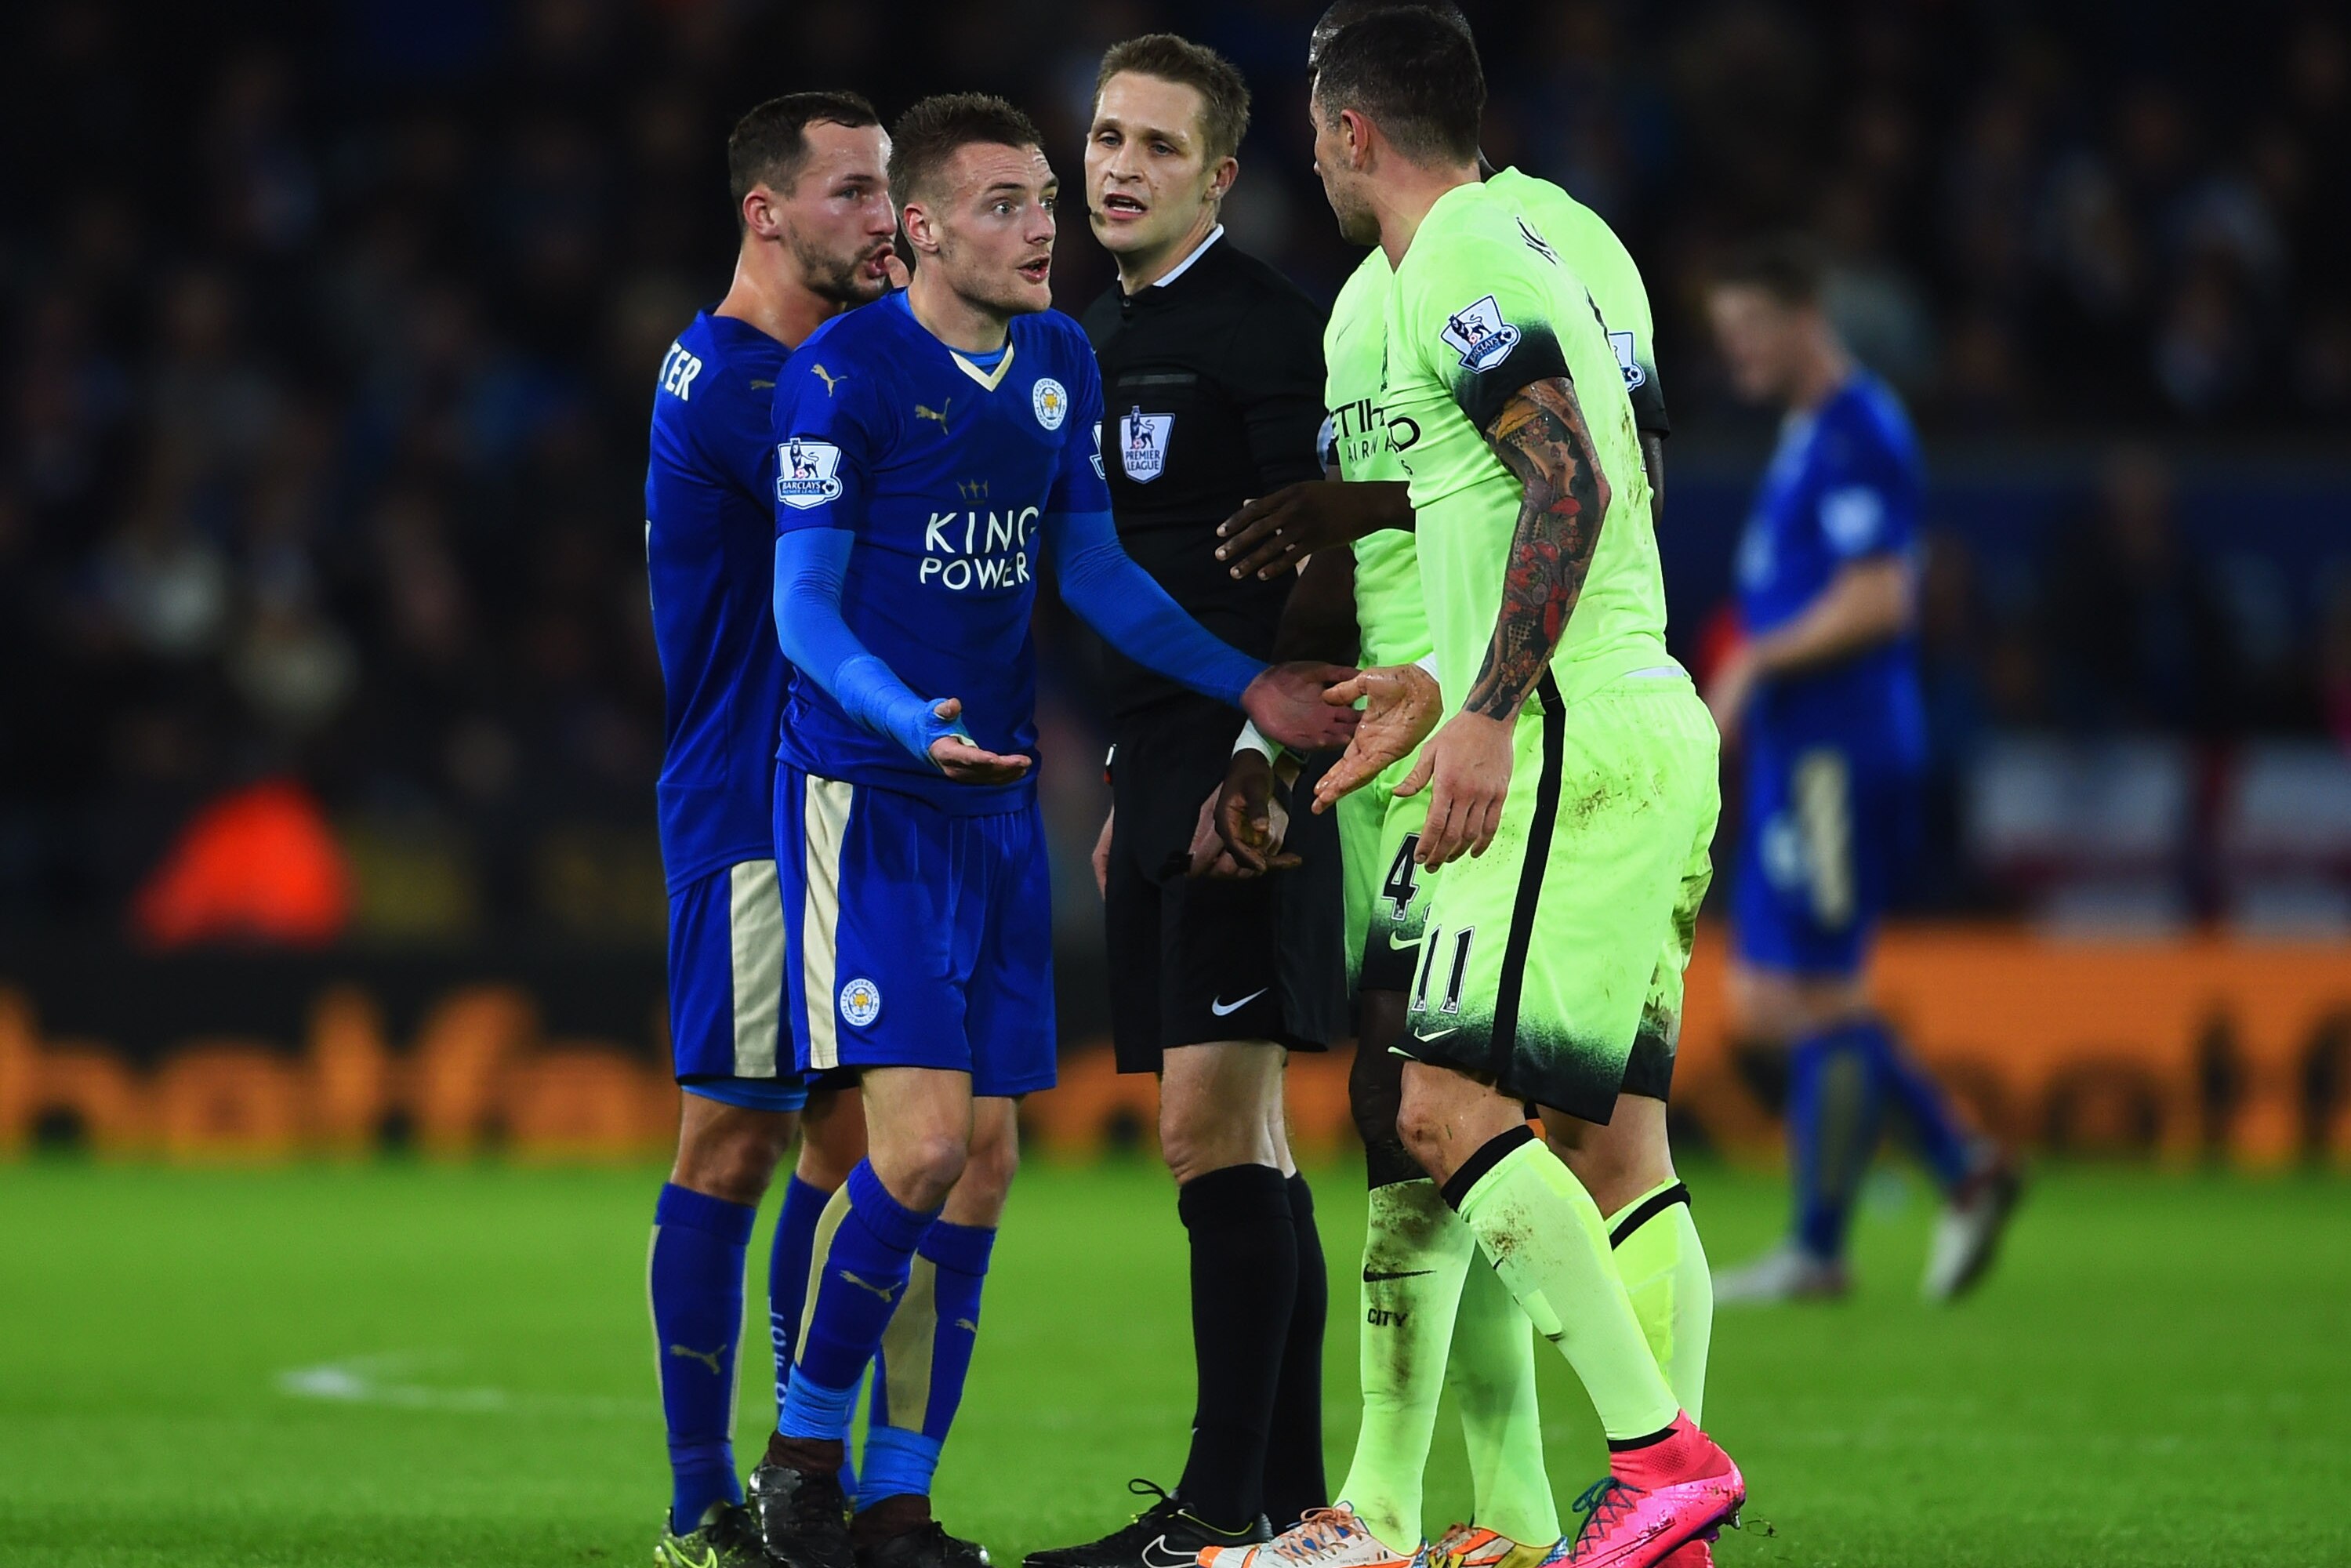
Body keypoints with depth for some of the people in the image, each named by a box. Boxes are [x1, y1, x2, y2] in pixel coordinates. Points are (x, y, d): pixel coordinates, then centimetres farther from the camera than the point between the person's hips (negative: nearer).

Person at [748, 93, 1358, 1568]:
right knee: (920, 1137, -16)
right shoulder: (843, 373, -11)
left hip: (997, 799, 7)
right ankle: (804, 1446, 2)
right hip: (867, 795, -7)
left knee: (986, 1155, 4)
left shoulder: (1059, 361, 10)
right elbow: (804, 607, -11)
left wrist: (1245, 683, 9)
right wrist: (910, 721, -29)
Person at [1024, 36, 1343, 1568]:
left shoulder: (1262, 320, -9)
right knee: (1234, 1139, 9)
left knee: (1216, 1122, -13)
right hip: (1171, 768, 10)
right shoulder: (1115, 333, 19)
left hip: (1249, 760, -10)